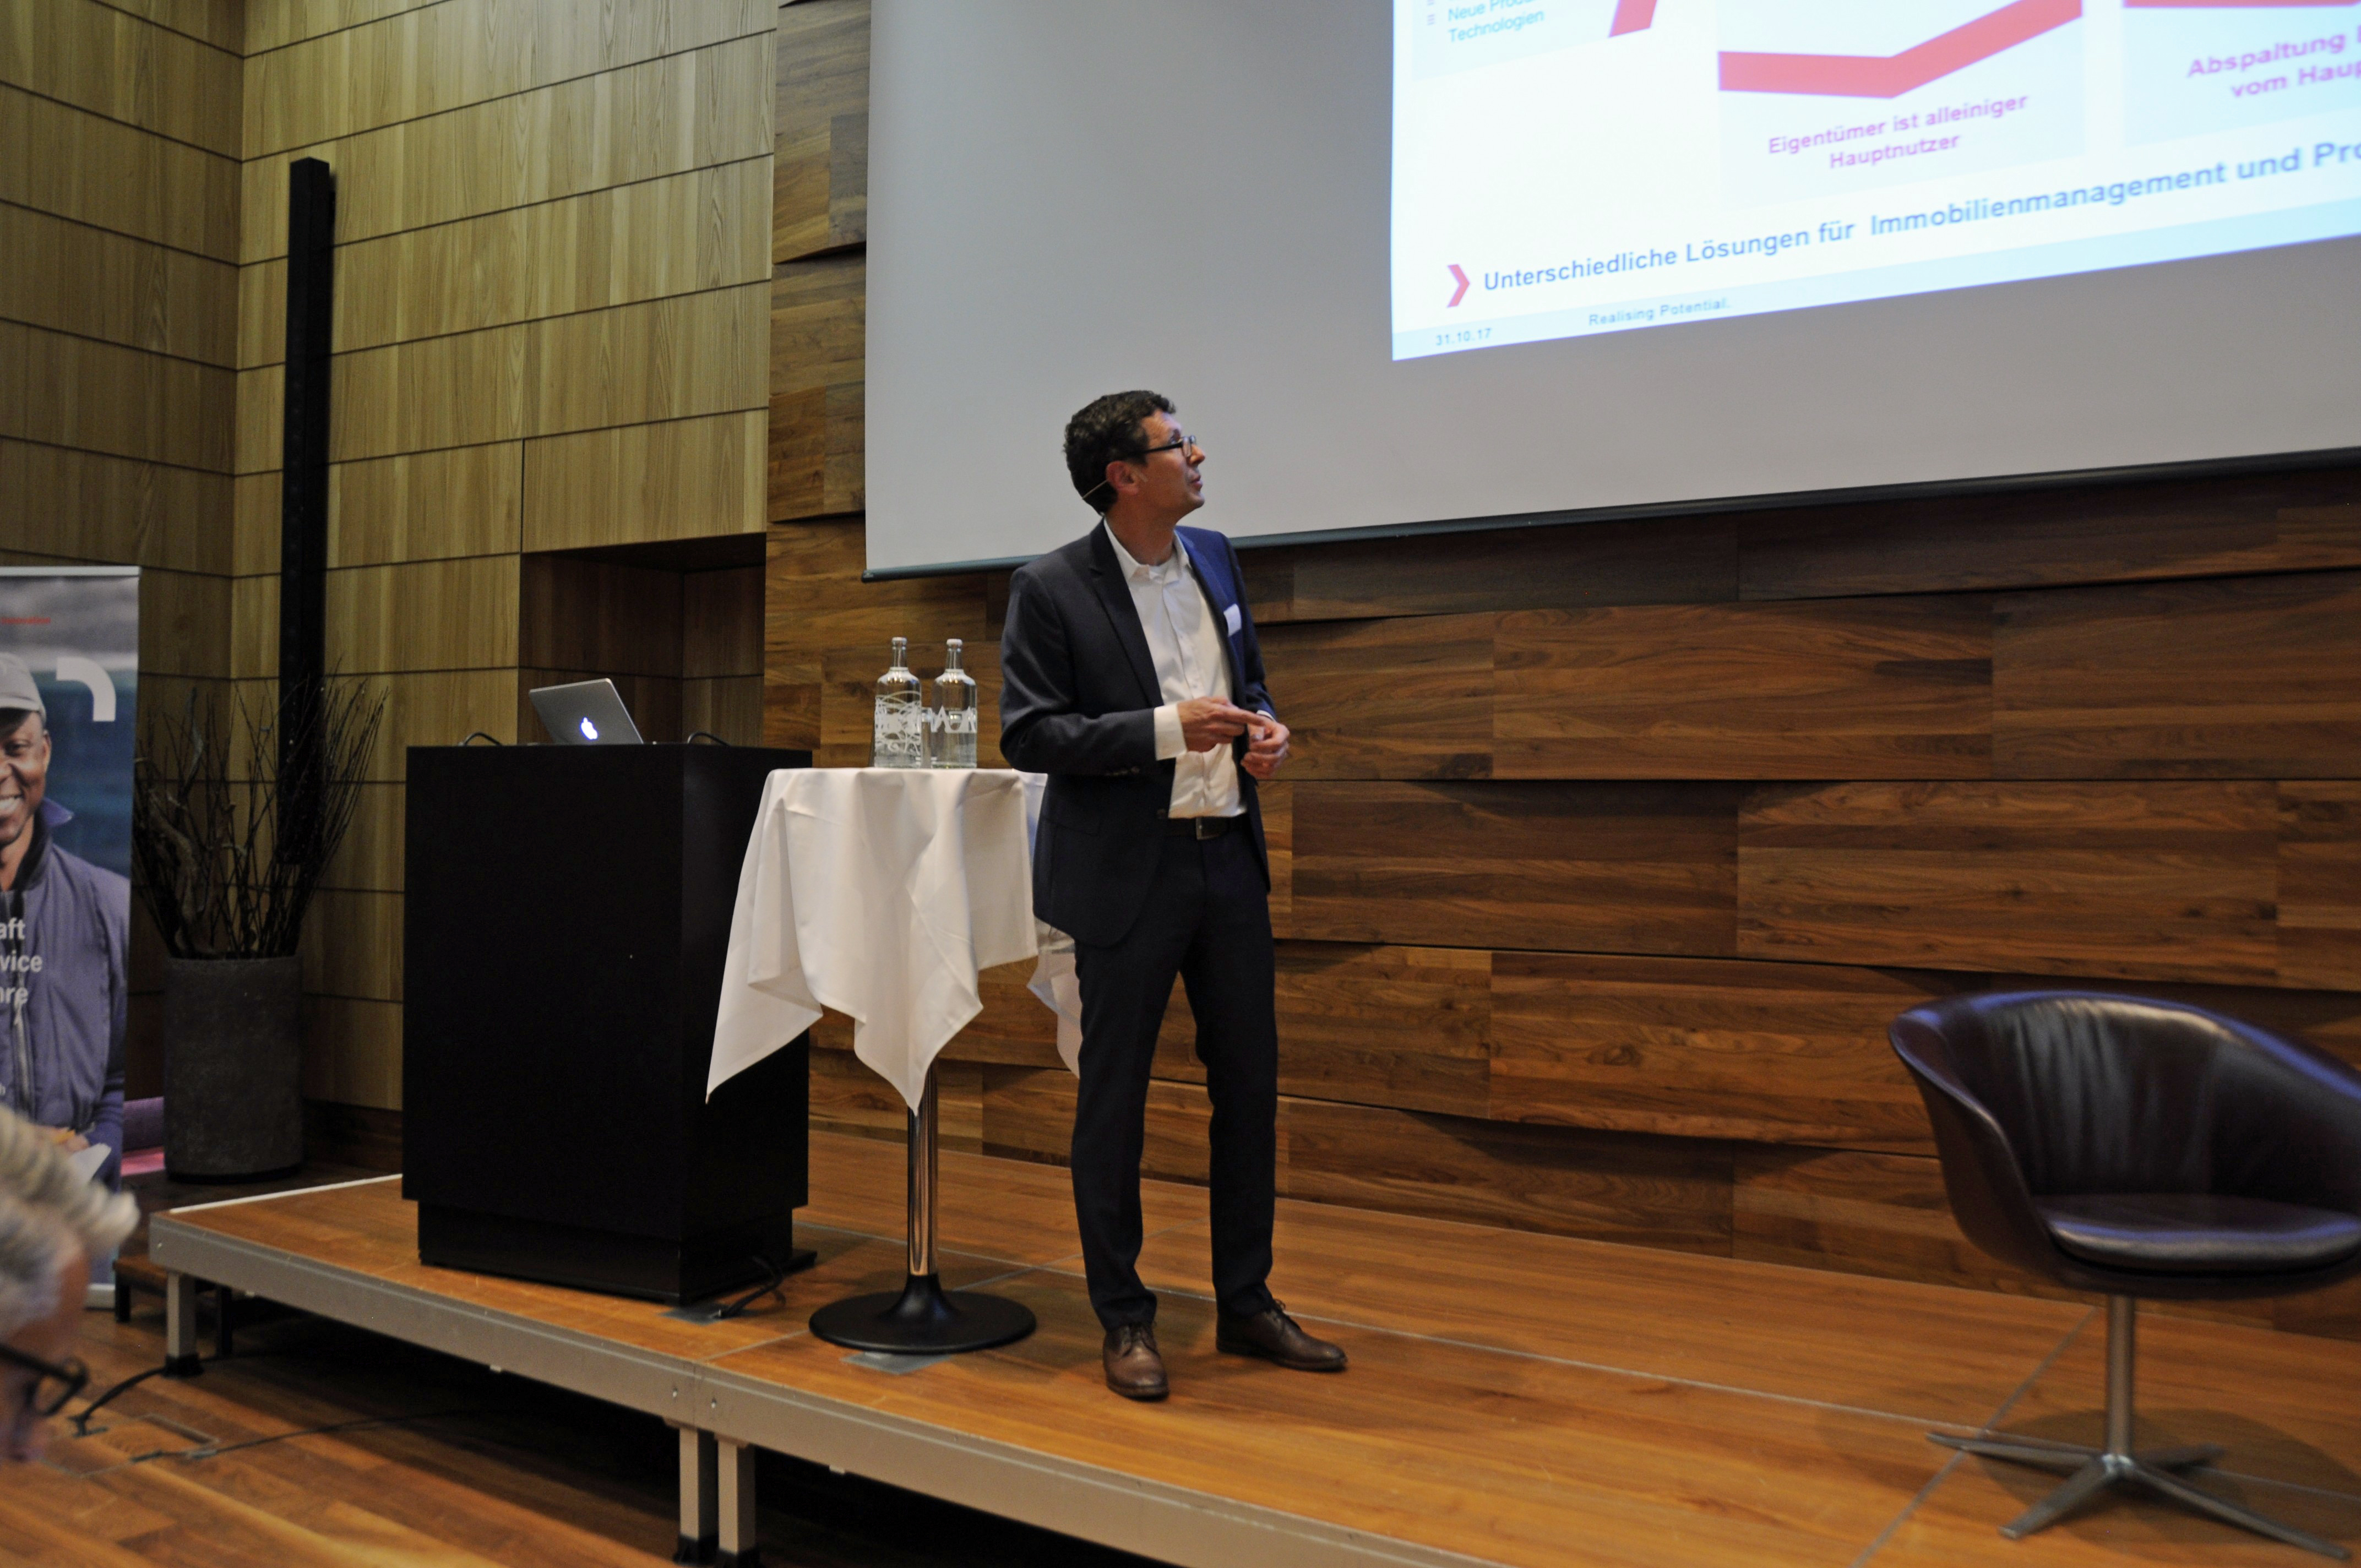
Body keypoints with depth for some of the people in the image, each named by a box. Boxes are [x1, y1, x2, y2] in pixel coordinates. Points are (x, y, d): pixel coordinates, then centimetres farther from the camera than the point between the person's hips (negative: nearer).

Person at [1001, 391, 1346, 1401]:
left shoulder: (1215, 559, 10)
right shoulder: (1050, 589, -9)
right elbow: (1028, 734, -13)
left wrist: (1263, 729, -2)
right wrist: (1169, 729, -20)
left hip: (1229, 858, 6)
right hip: (1128, 871, -6)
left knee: (1250, 1083, 11)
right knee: (1114, 1097, 5)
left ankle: (1246, 1305, 26)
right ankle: (1124, 1321, 21)